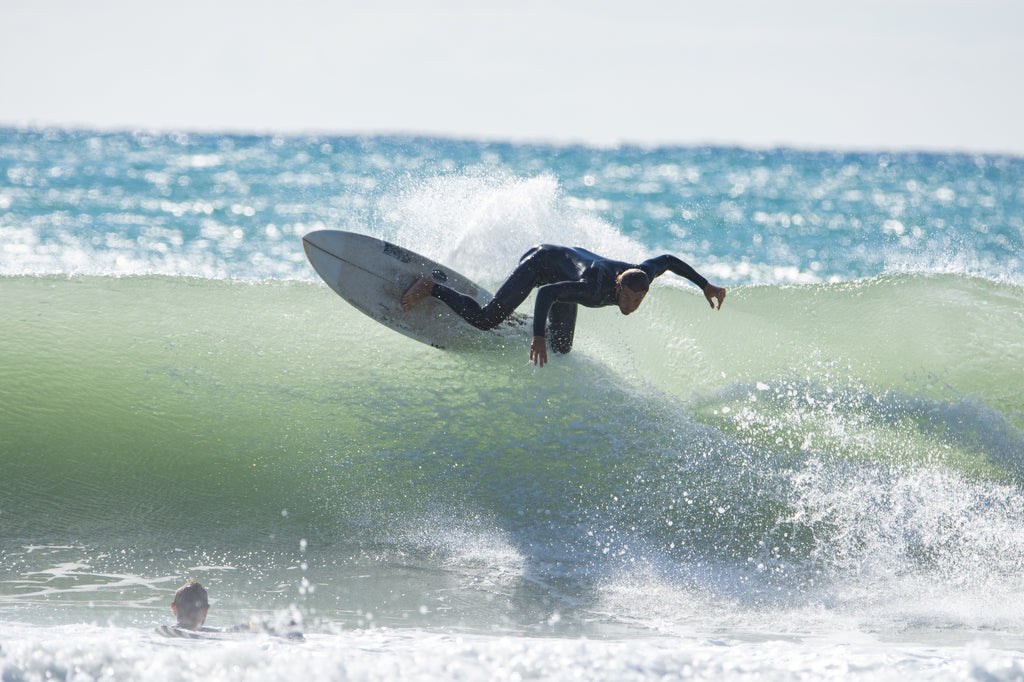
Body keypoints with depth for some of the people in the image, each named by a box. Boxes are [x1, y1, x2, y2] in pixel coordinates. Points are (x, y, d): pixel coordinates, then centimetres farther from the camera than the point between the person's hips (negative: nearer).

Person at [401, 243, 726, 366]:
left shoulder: (643, 276, -26)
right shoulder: (596, 288, -44)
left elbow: (669, 261, -6)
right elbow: (547, 293, -45)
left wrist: (705, 285, -5)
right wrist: (538, 336, -55)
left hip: (569, 259, 7)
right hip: (541, 262, -7)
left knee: (561, 350, 11)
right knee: (485, 319, -16)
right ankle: (430, 287, 3)